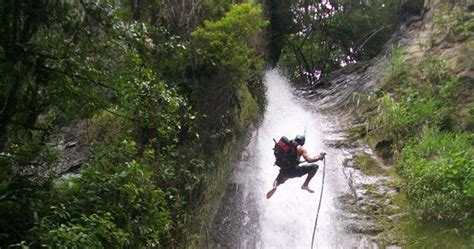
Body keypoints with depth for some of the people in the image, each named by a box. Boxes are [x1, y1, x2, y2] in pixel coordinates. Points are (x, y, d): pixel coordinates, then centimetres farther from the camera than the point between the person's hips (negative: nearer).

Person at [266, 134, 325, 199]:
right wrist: (319, 157, 6)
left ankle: (274, 186, -4)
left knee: (277, 181, 34)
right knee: (315, 166, 4)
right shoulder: (300, 148, 1)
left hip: (284, 171, 5)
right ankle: (305, 185, 3)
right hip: (294, 170, -5)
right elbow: (309, 160, -9)